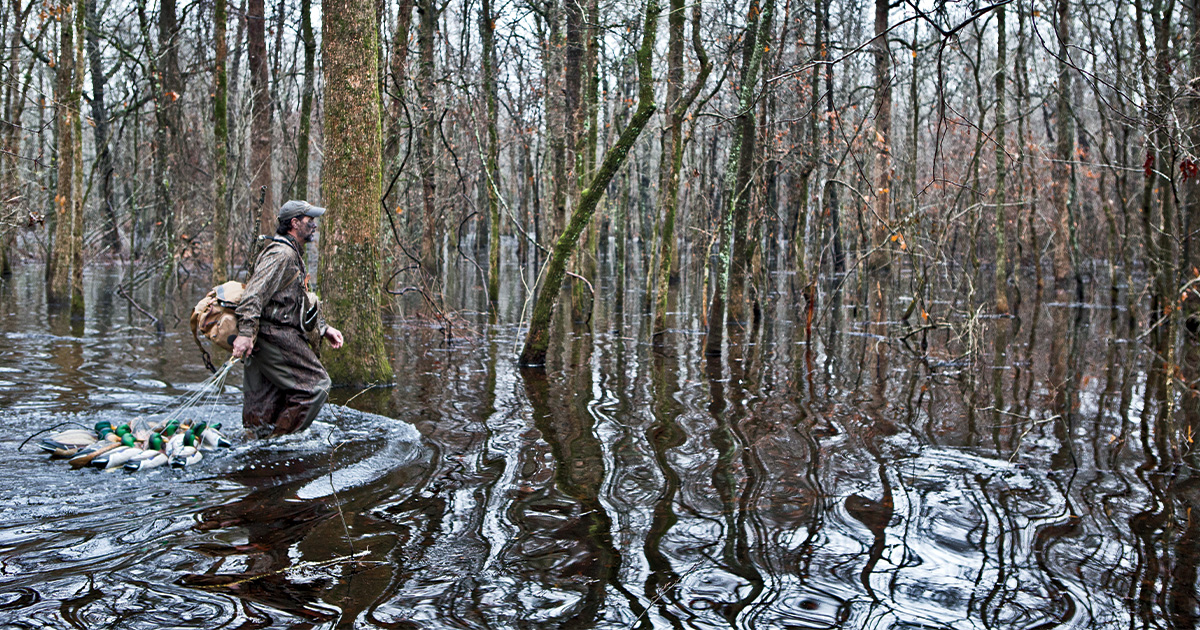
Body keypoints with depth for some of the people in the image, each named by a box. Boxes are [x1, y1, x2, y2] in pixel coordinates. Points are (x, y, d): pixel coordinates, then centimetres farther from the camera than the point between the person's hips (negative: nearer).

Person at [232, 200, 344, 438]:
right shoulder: (282, 253, -12)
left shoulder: (294, 255, 23)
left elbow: (303, 303, 30)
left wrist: (324, 328, 24)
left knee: (263, 404, 12)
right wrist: (245, 333, -29)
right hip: (275, 335, -10)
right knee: (316, 384, -7)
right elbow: (255, 294, -22)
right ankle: (279, 437, -5)